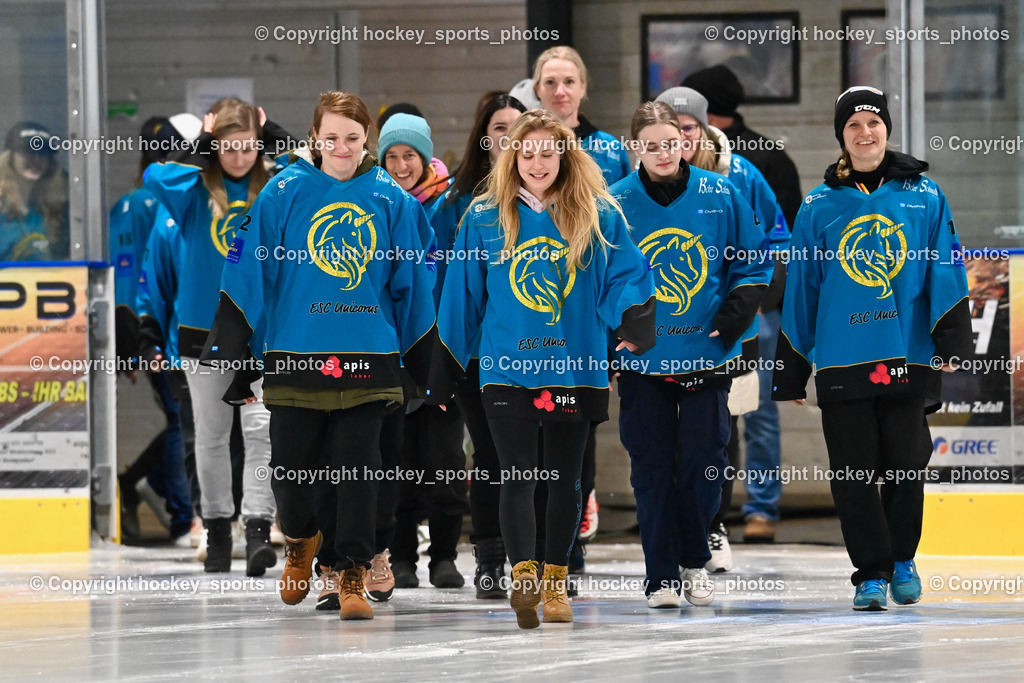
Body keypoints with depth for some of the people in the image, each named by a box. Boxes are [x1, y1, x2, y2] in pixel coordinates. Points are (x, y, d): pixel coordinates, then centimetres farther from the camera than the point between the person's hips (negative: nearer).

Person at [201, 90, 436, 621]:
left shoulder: (392, 201, 5)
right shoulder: (286, 193, 0)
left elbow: (412, 284, 11)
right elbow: (249, 271, 0)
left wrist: (427, 367, 12)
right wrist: (224, 344, -6)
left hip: (367, 357, 0)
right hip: (295, 353, 0)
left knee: (357, 471, -1)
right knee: (289, 466, 5)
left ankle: (353, 574, 10)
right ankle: (300, 539, 35)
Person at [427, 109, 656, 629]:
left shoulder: (598, 216, 3)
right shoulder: (485, 218, 4)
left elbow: (626, 276, 1)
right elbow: (462, 298, 8)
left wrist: (633, 323, -21)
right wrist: (443, 374, 10)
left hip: (575, 368, 1)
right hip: (507, 369, -1)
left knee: (565, 481, 9)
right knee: (518, 477, -12)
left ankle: (555, 581, 19)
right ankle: (523, 576, -23)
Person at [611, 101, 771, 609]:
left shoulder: (721, 195, -1)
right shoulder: (617, 203, -2)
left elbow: (752, 263, 6)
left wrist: (731, 322, -6)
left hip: (708, 353, 0)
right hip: (641, 357, 0)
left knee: (703, 461, 1)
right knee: (652, 466, 0)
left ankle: (694, 562, 19)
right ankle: (660, 575, 7)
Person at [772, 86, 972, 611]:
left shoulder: (923, 196, 6)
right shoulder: (819, 207, 7)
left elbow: (946, 273, 4)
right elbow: (801, 292, 10)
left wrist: (953, 343, -8)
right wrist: (788, 373, 9)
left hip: (909, 357, -1)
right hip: (841, 362, 1)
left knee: (905, 465, 1)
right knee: (854, 474, -1)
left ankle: (902, 558, 23)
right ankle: (871, 571, 9)